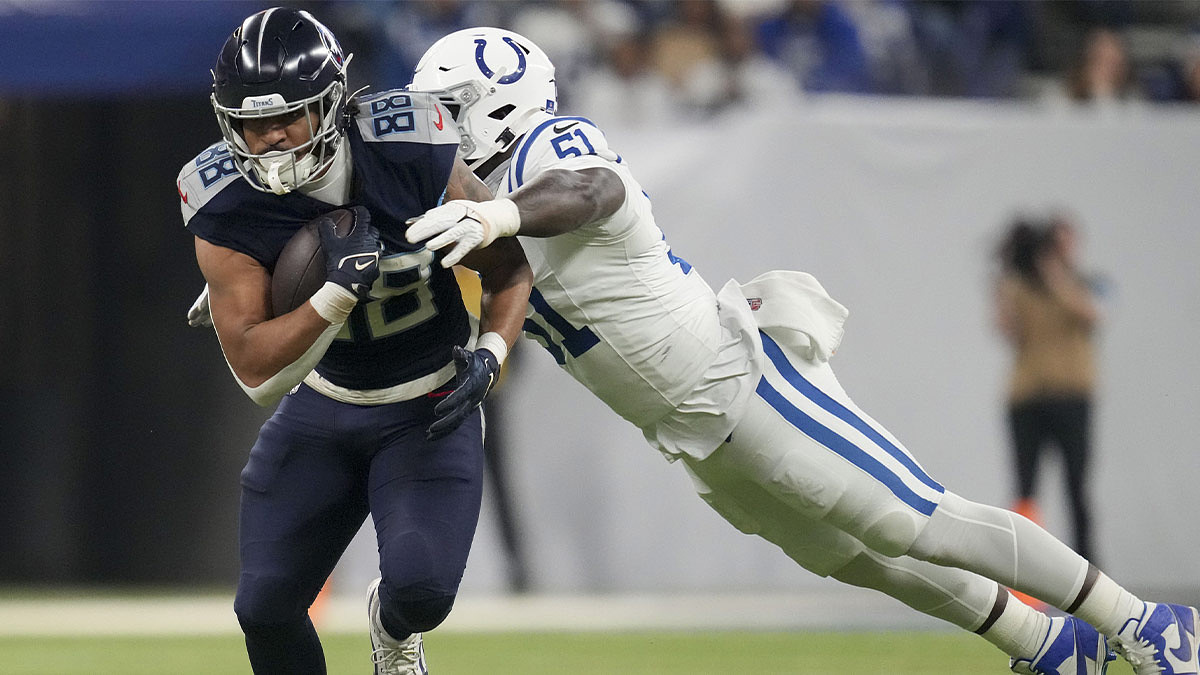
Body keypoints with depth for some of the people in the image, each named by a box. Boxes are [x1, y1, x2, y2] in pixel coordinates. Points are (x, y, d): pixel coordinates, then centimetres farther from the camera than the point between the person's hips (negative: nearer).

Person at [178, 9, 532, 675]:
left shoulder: (413, 158, -22)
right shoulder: (227, 213, -18)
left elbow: (508, 269, -6)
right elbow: (257, 373, -19)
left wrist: (489, 354, -24)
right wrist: (340, 291, -33)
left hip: (428, 415, -2)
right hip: (321, 409, 2)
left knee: (420, 587, -22)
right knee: (265, 607, -5)